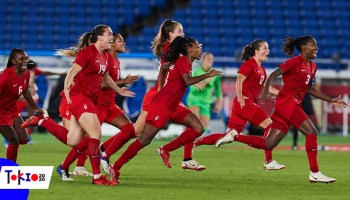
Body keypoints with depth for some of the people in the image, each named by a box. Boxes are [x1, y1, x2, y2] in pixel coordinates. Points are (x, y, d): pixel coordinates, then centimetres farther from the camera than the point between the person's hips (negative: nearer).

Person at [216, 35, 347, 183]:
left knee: (268, 144, 4)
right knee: (311, 132, -17)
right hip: (286, 102, -9)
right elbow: (273, 75, -13)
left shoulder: (312, 66, 17)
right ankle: (314, 173, -16)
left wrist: (330, 100, 22)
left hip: (293, 105, 9)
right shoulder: (295, 62, -8)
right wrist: (265, 91, -28)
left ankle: (234, 136, 13)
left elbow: (308, 89, 26)